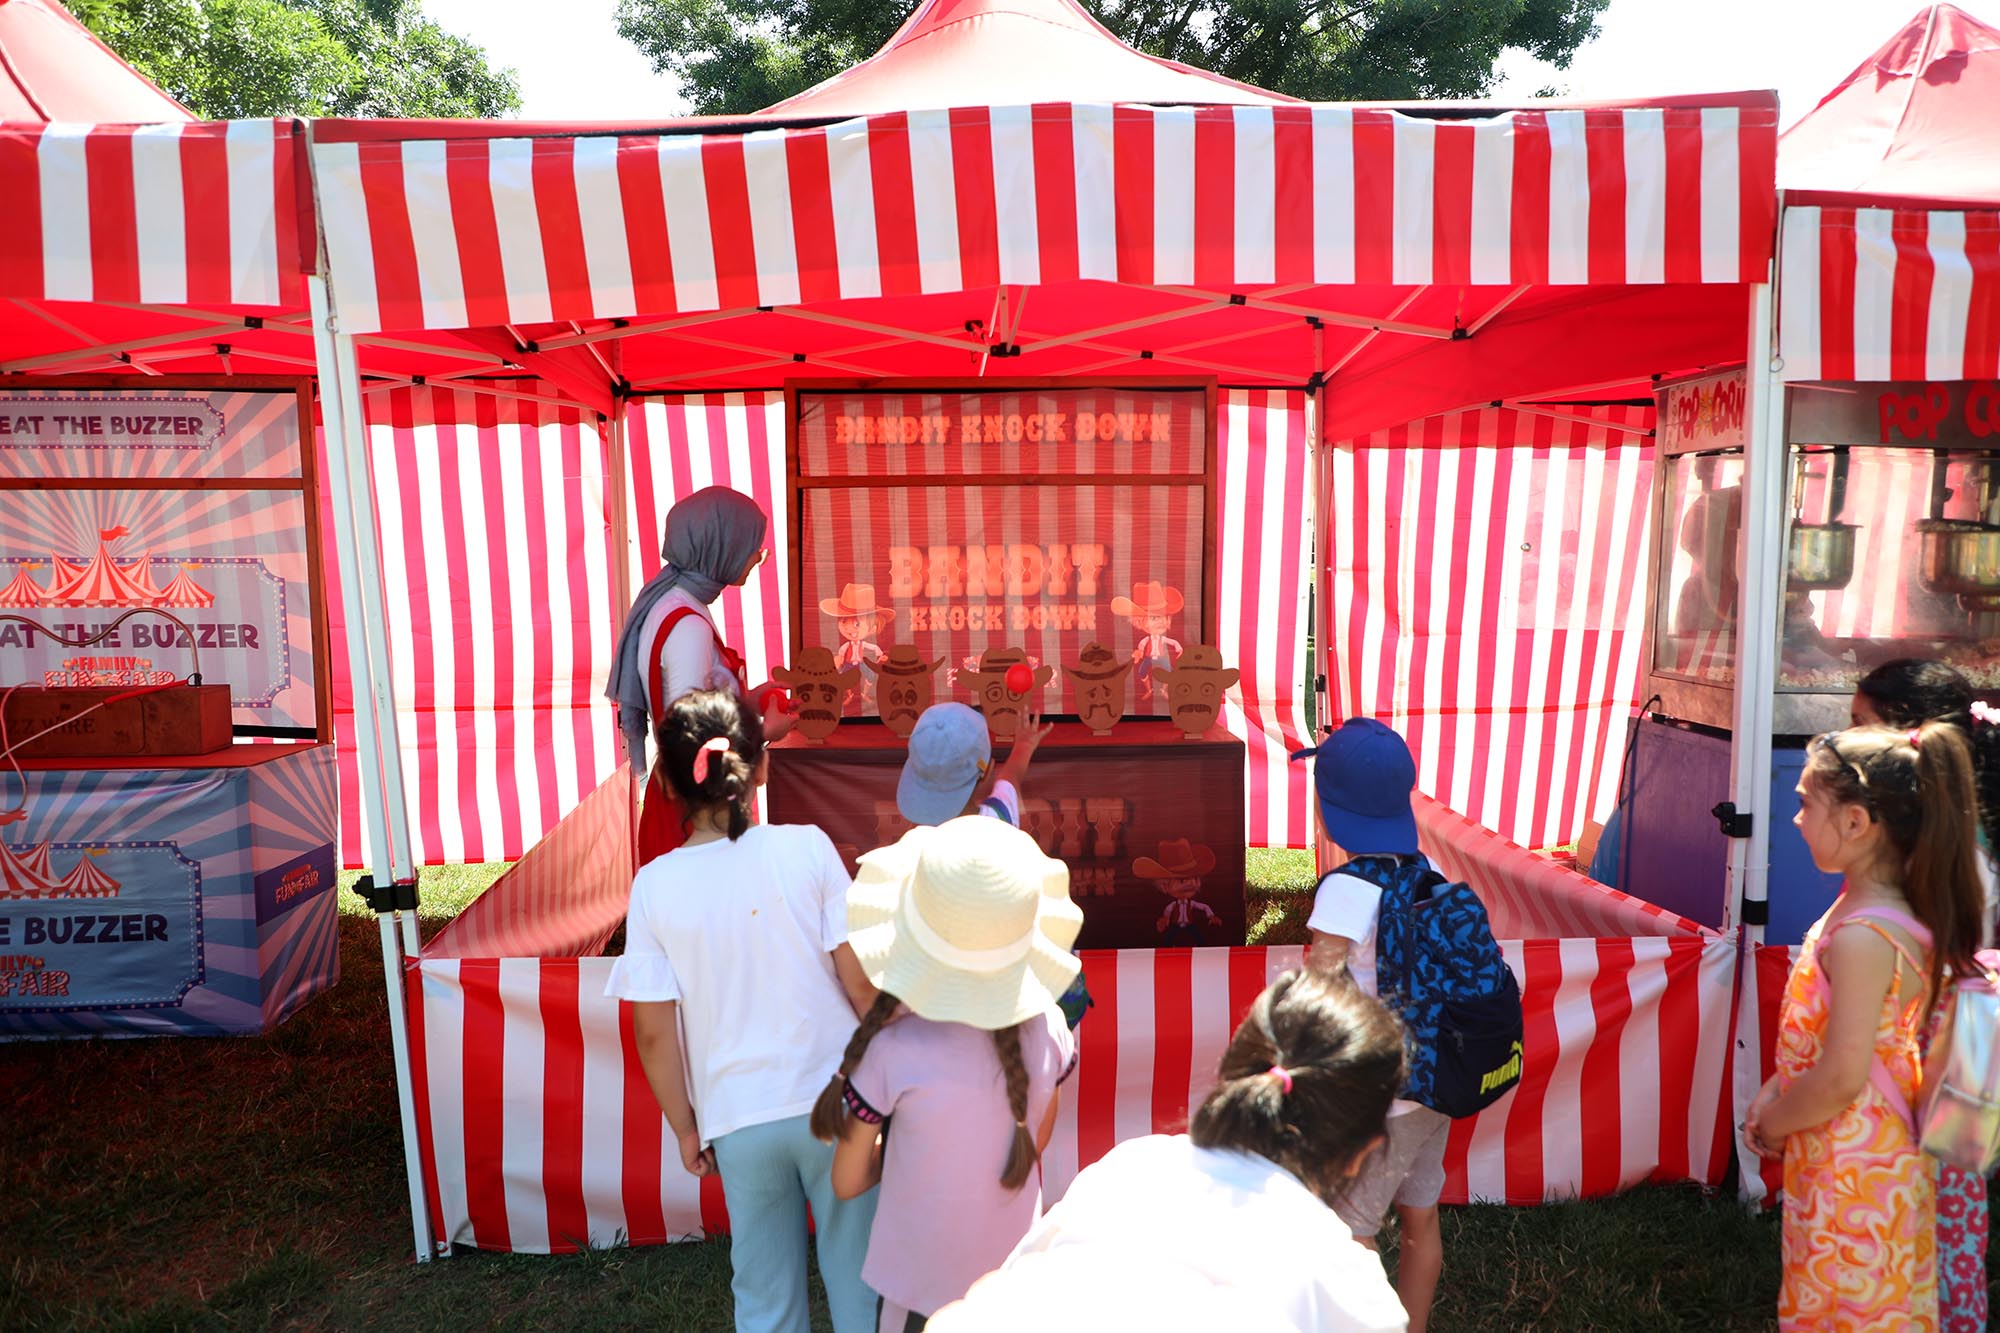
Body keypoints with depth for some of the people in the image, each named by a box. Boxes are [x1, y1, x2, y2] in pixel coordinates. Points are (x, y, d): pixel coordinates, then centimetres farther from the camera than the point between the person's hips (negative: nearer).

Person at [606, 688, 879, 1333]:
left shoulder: (654, 885, -8)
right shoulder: (806, 847, -12)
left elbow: (655, 1035, -4)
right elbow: (862, 982, -9)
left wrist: (686, 1128, 9)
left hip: (739, 1120, 1)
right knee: (855, 1275, 18)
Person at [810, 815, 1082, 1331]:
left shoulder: (891, 1051, -28)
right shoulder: (1046, 1026, -18)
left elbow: (847, 1182, -12)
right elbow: (1036, 1143, 0)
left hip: (923, 1280, -3)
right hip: (1014, 1267, 3)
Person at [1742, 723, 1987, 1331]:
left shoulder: (1862, 937, -28)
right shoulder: (1895, 911, 2)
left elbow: (1841, 1079, -26)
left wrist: (1769, 1123, -10)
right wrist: (1777, 1091, 6)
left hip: (1851, 1177, -9)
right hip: (1878, 1161, 9)